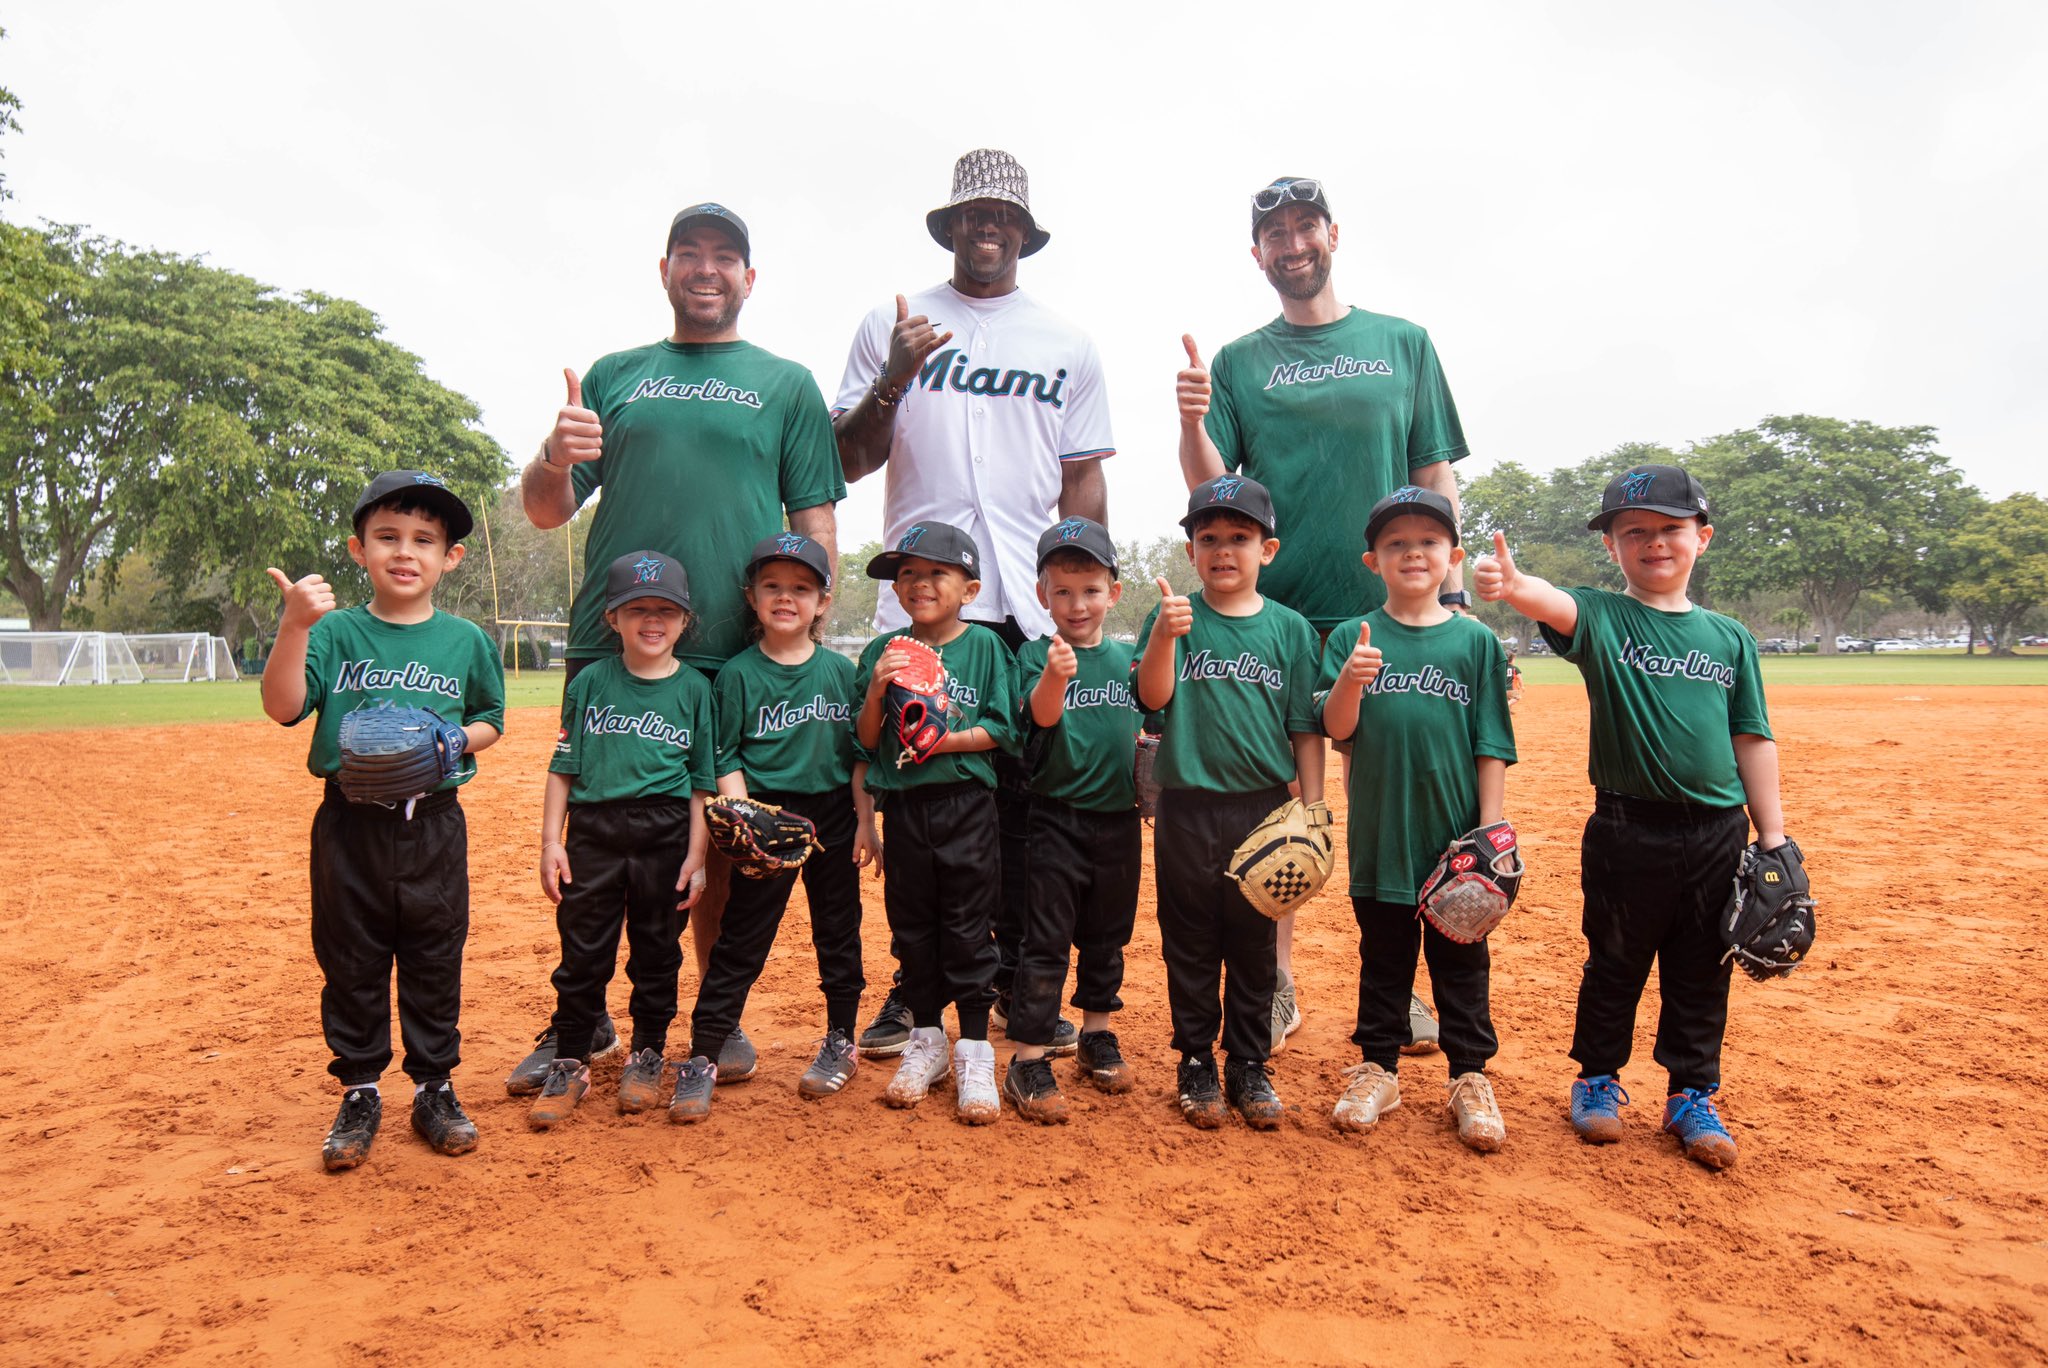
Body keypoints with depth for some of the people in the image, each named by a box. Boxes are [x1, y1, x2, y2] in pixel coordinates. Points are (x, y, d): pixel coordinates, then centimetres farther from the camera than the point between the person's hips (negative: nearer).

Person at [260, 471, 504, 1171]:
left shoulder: (466, 640, 3)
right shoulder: (335, 632, -2)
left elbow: (491, 720, 12)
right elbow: (284, 707, -15)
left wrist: (453, 739, -9)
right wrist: (294, 626, -28)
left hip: (433, 826, 1)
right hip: (349, 824, 0)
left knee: (434, 963, 10)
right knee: (351, 964, 10)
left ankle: (434, 1088, 25)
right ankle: (359, 1094, 26)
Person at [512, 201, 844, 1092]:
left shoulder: (787, 385, 12)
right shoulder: (613, 376, 17)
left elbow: (815, 524, 6)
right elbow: (545, 512, 13)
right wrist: (555, 458, -10)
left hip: (735, 654, -2)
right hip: (608, 649, 2)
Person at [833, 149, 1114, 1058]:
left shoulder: (1065, 344, 15)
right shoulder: (891, 327, 12)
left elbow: (1084, 481, 12)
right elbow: (848, 461, 7)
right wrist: (893, 381, -9)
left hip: (1030, 606, 1)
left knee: (1025, 796, 3)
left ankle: (1018, 974, 18)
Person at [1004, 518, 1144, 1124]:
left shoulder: (1127, 657, 6)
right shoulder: (1036, 654, -6)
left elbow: (1145, 723, 17)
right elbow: (1042, 715, -24)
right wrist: (1054, 676, -44)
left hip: (1119, 819, 4)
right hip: (1058, 817, -4)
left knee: (1106, 936, 18)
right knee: (1046, 941, -1)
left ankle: (1097, 1036, 35)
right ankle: (1027, 1061, 8)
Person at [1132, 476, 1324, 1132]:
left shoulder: (1290, 628, 2)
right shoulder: (1173, 616, 1)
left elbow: (1307, 730, 3)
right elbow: (1153, 697, -12)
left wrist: (1310, 812, 0)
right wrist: (1165, 638, -29)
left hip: (1263, 807, 1)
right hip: (1187, 807, 0)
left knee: (1254, 945, 11)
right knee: (1190, 943, 9)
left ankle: (1249, 1066, 25)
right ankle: (1196, 1064, 23)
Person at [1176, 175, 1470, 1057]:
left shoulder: (1403, 344, 12)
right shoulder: (1239, 361, 10)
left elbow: (1435, 478, 9)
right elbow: (1210, 488, 0)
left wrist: (1450, 588, 0)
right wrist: (1192, 424, -19)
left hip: (1386, 607, 1)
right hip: (1273, 613, 0)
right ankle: (1275, 987, 17)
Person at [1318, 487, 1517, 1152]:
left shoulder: (1475, 641, 0)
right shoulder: (1353, 637, 1)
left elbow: (1491, 746, 1)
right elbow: (1337, 728, -6)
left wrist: (1489, 829, -4)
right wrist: (1349, 682, -26)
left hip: (1457, 835, 0)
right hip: (1379, 832, 0)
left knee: (1461, 959, 11)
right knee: (1383, 955, 13)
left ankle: (1470, 1077, 24)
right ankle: (1378, 1068, 26)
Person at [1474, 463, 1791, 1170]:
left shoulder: (1729, 637, 6)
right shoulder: (1601, 617, -4)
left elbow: (1752, 740, 8)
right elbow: (1555, 604, -28)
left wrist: (1772, 837, 5)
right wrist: (1511, 583, -51)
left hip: (1718, 832, 3)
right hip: (1628, 827, -3)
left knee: (1702, 973, 13)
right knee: (1615, 962, 11)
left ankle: (1691, 1096, 30)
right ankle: (1597, 1080, 30)